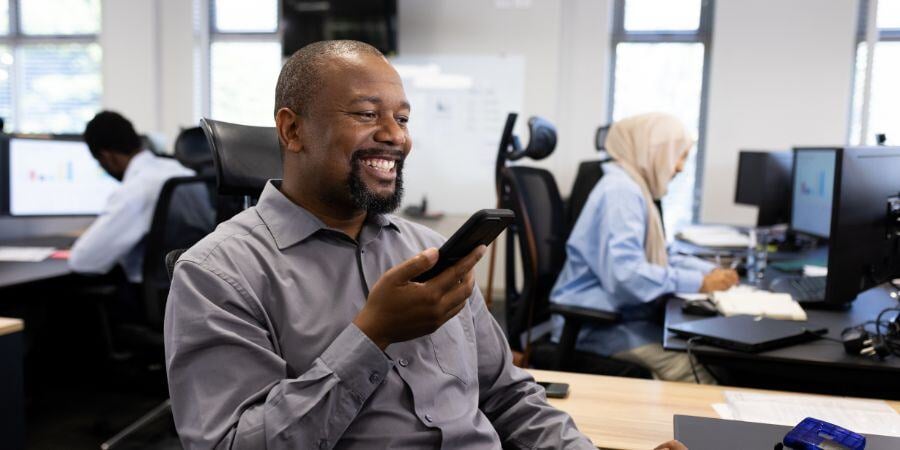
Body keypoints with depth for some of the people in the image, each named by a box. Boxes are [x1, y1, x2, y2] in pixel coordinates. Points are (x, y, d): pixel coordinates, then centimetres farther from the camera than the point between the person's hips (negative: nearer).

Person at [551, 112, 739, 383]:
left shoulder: (633, 188, 16)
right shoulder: (621, 191, -16)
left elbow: (653, 258, 22)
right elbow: (624, 274, -27)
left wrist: (709, 270, 8)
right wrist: (700, 283, -19)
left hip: (618, 313, 10)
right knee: (691, 366, -25)